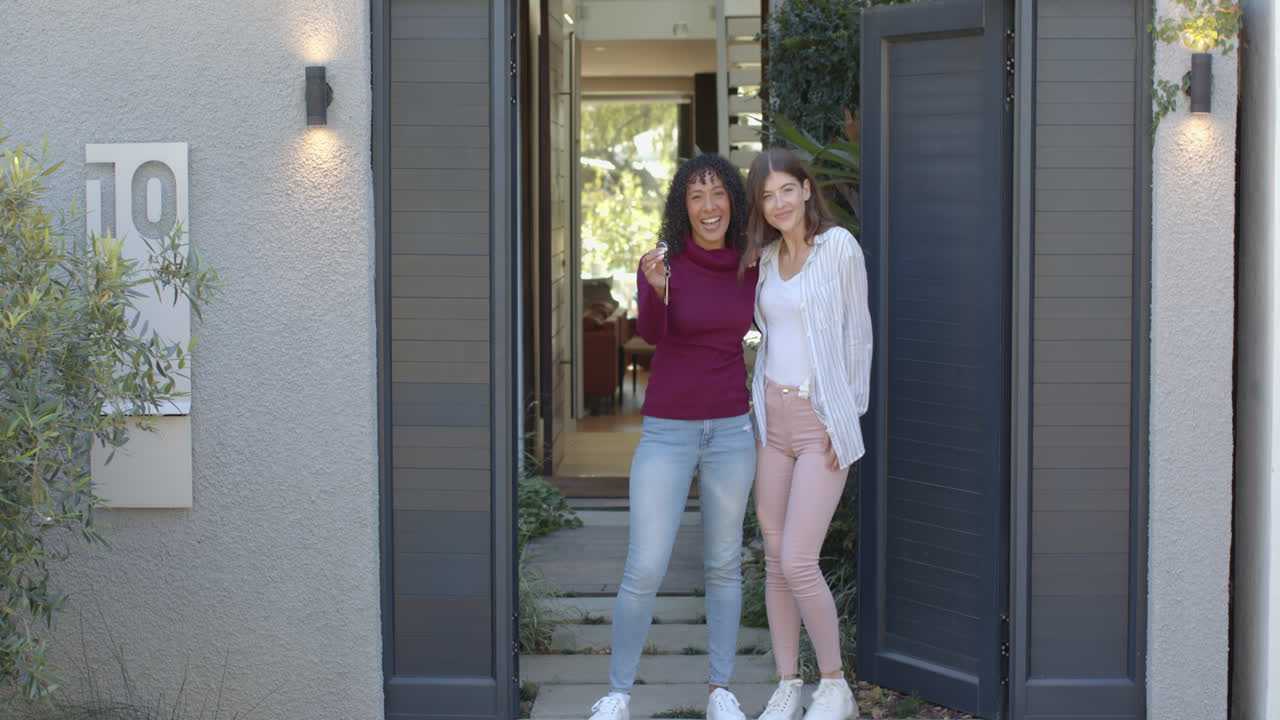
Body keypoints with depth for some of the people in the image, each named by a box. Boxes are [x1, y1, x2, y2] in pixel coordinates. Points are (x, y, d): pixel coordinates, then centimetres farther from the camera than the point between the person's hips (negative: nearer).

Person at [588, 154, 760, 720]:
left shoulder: (750, 265, 1)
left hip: (730, 429, 3)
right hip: (667, 432, -3)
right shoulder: (664, 262, -9)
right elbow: (649, 332, -28)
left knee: (724, 564, 10)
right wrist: (655, 290, -48)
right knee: (645, 568, -6)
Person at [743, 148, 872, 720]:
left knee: (798, 563, -11)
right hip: (772, 415, 6)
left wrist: (845, 416, -7)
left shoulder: (838, 247, -7)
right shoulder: (766, 256, 10)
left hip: (822, 420, -6)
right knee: (775, 561, 6)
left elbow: (857, 335, -5)